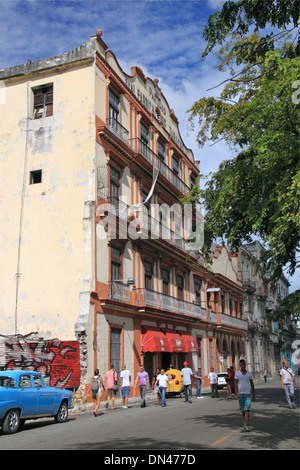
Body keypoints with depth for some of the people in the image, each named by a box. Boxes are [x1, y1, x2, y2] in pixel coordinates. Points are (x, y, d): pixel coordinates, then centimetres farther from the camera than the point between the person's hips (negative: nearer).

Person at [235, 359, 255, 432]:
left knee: (247, 409, -12)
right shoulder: (237, 373, -1)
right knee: (242, 410, 12)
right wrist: (237, 392, -24)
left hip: (247, 393, 0)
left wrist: (253, 395, 11)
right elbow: (236, 383, -8)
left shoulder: (249, 374, 4)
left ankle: (246, 426, -16)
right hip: (240, 394, 0)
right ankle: (245, 422, 35)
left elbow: (252, 384, 11)